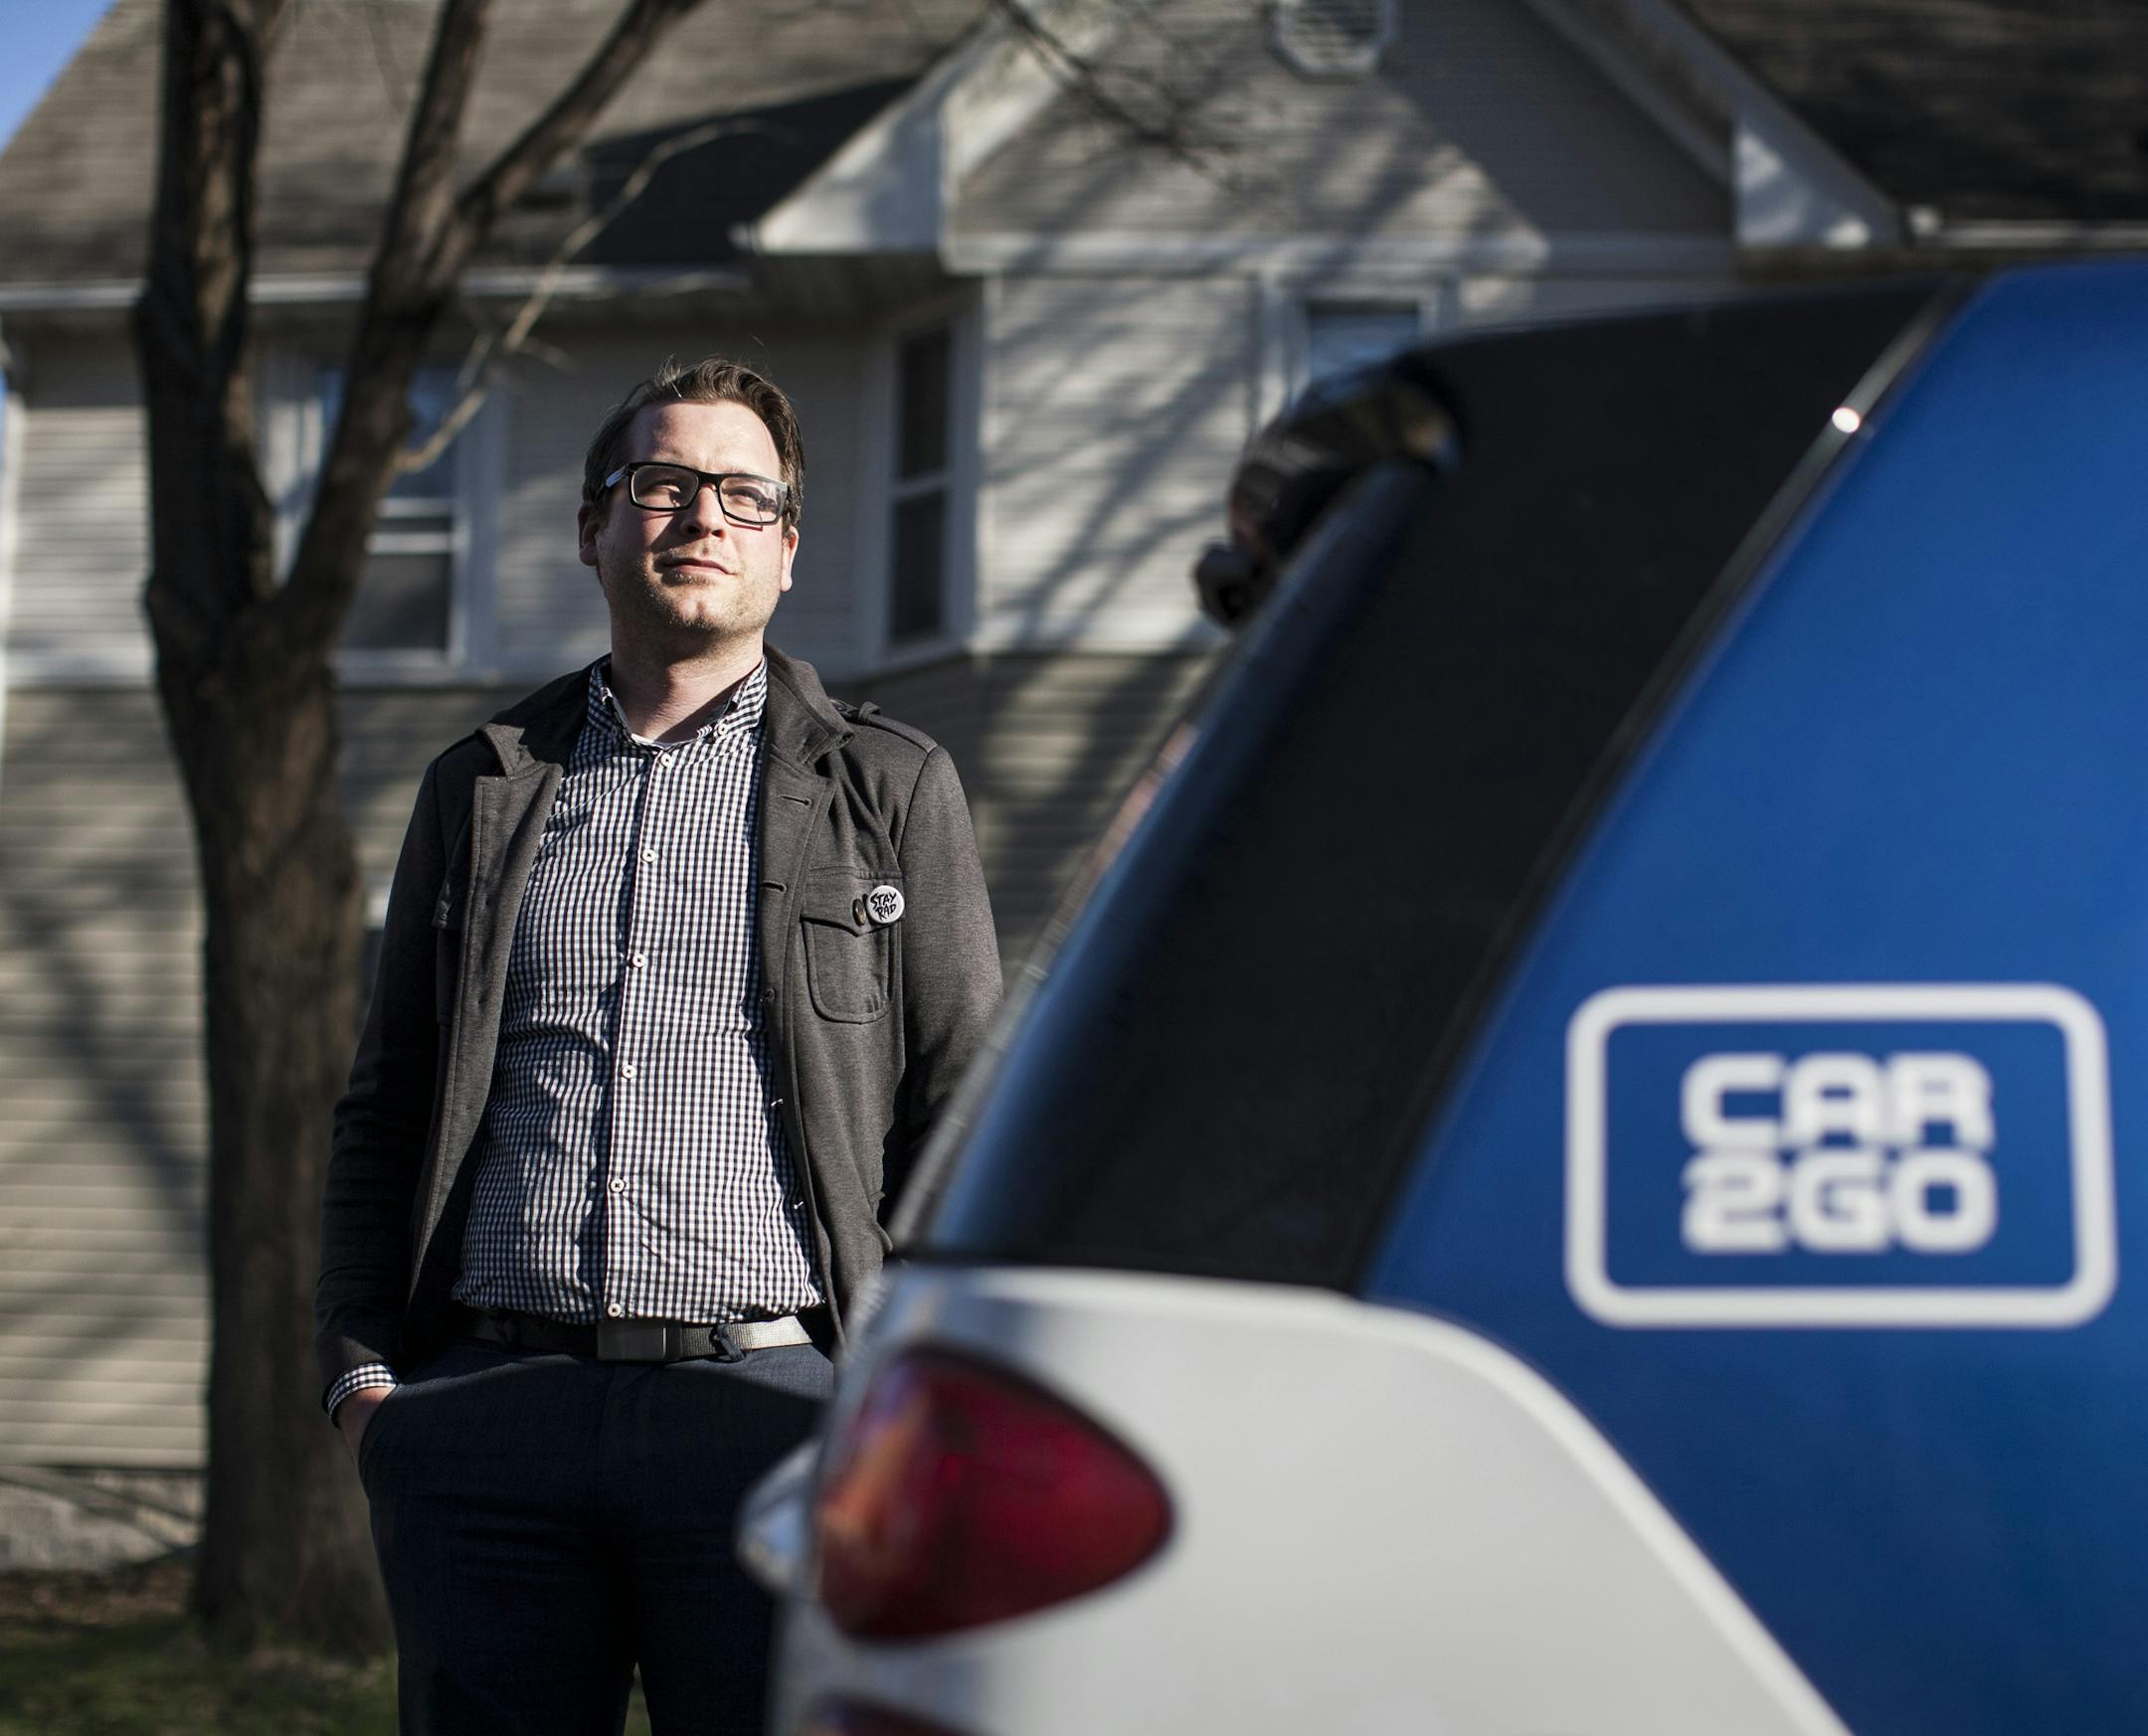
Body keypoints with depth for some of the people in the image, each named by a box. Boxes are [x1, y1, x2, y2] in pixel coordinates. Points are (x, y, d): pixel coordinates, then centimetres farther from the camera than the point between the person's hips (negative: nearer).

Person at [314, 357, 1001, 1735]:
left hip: (767, 1401, -2)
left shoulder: (891, 790, 12)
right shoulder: (482, 789, 18)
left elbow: (963, 1117, 7)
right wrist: (361, 1368, 5)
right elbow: (385, 1111, 17)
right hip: (487, 1413, 2)